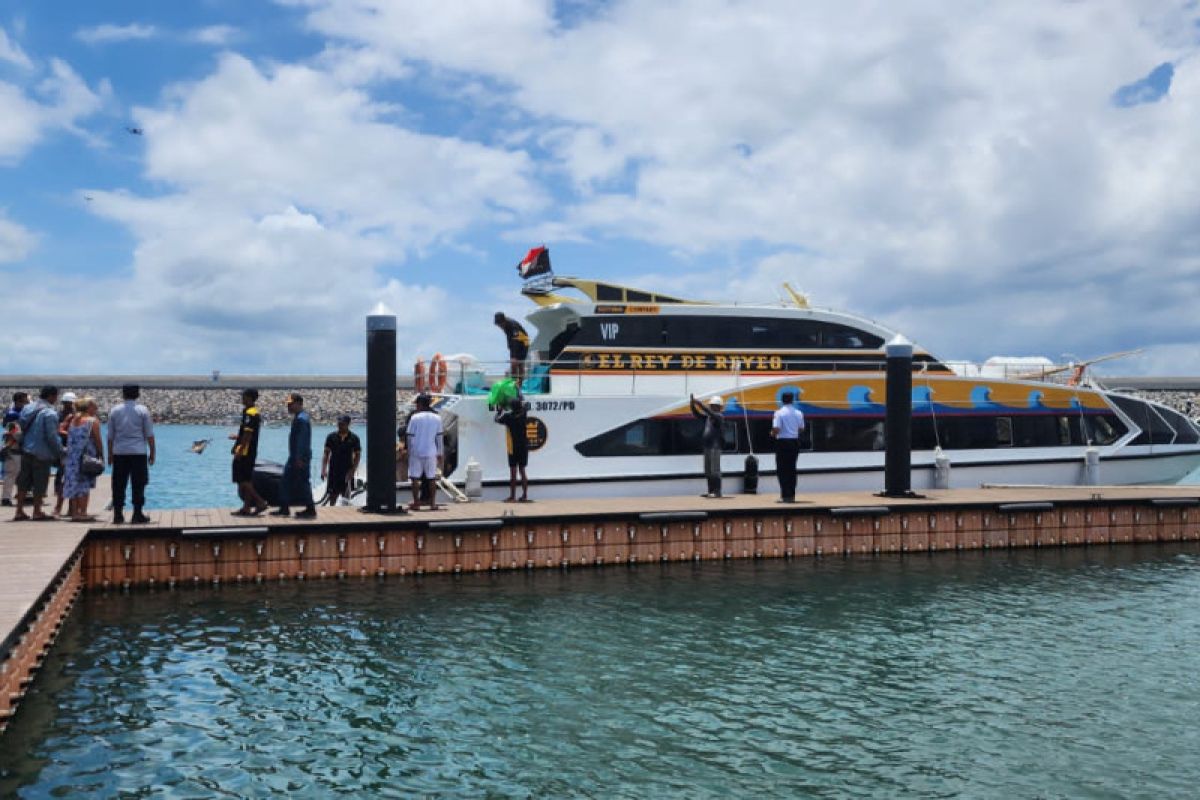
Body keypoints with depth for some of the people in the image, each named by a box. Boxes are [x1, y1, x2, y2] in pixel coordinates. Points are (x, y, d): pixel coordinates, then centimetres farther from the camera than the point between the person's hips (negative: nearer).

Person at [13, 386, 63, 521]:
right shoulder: (50, 413, -17)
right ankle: (37, 512, 9)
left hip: (26, 450, 7)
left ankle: (19, 511, 15)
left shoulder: (27, 409, 7)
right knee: (40, 483, 3)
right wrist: (60, 452, -6)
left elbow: (22, 429, 14)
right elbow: (52, 437, -17)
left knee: (23, 482, 12)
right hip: (42, 453, -7)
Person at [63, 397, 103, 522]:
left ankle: (74, 512, 13)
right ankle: (82, 513, -3)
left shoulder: (74, 420, 13)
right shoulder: (93, 421, -6)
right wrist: (101, 455, -1)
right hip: (86, 457, -6)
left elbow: (69, 437, 11)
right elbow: (98, 441, -9)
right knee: (85, 484, -2)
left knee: (73, 483, 10)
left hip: (72, 456, 6)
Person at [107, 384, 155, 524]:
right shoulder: (143, 410, -1)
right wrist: (152, 453, 5)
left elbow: (110, 436, 7)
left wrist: (110, 454, 14)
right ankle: (137, 515, 1)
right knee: (138, 485, 1)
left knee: (119, 485, 7)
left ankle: (118, 514, 8)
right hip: (138, 452, -2)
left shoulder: (114, 411, 5)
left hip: (119, 452, 2)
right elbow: (149, 435, -2)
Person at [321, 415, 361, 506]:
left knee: (346, 497, 2)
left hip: (347, 471, -1)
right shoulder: (331, 437, 1)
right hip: (333, 471, 1)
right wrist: (323, 470, -7)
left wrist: (352, 470, -9)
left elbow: (357, 455, 1)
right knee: (332, 496, 1)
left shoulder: (354, 438, -1)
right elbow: (326, 454, 2)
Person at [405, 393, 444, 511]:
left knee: (415, 478, 4)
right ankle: (433, 503, 11)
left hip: (416, 452, -3)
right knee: (431, 478, 10)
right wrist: (440, 454, 12)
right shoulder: (437, 418, 2)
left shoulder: (414, 417, -8)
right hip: (431, 452, 3)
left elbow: (410, 436, -5)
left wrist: (409, 451, 6)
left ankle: (416, 503, 3)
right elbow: (439, 437, 4)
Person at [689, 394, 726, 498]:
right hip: (707, 446, 8)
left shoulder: (719, 416, -8)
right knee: (708, 470, 10)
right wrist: (693, 404, 0)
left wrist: (700, 404, -30)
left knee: (715, 470, -8)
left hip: (715, 447, -8)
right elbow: (696, 414, 13)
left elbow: (710, 413, -26)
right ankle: (711, 491, 16)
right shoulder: (708, 417, 14)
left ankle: (717, 492, -6)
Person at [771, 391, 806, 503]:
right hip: (795, 442, 5)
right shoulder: (798, 413, 3)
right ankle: (792, 495, 14)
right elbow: (801, 428, 9)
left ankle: (785, 495, -3)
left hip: (782, 442, -4)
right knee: (792, 469, 12)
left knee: (782, 470, 2)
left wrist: (772, 434, 4)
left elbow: (776, 429, -17)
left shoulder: (779, 412, -11)